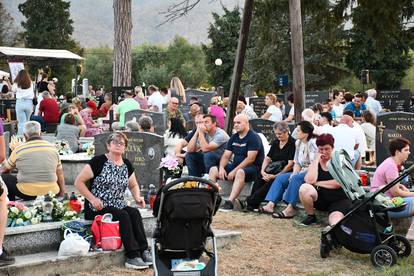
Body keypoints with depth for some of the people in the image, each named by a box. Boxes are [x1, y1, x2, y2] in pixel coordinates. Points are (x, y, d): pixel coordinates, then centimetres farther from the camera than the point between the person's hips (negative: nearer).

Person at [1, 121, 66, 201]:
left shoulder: (19, 149, -3)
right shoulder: (52, 148, 4)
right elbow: (60, 175, 9)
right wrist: (61, 194, 19)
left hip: (27, 194, -2)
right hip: (51, 193, 2)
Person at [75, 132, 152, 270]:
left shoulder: (127, 165, 11)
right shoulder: (99, 161, -7)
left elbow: (133, 185, 27)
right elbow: (79, 182, -7)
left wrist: (137, 197, 5)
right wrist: (92, 199, -16)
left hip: (119, 206, 5)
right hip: (98, 208, -5)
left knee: (135, 213, -24)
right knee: (123, 216, -30)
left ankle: (143, 251, -25)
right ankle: (132, 256, -29)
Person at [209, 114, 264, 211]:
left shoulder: (253, 137, -10)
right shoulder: (234, 137, 14)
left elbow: (250, 159, -19)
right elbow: (226, 156, 11)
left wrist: (235, 171, -23)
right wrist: (221, 168, -10)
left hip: (253, 168, -8)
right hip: (236, 166, 8)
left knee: (240, 172, -40)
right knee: (213, 170, -7)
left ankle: (230, 202, -44)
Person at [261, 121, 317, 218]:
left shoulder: (312, 143, -14)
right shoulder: (298, 143, 12)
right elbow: (297, 162, 13)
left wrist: (297, 174, -19)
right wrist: (294, 173, -7)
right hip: (301, 172, 9)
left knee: (296, 179, -33)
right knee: (280, 178, -6)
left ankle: (290, 208, -33)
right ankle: (271, 204, -15)